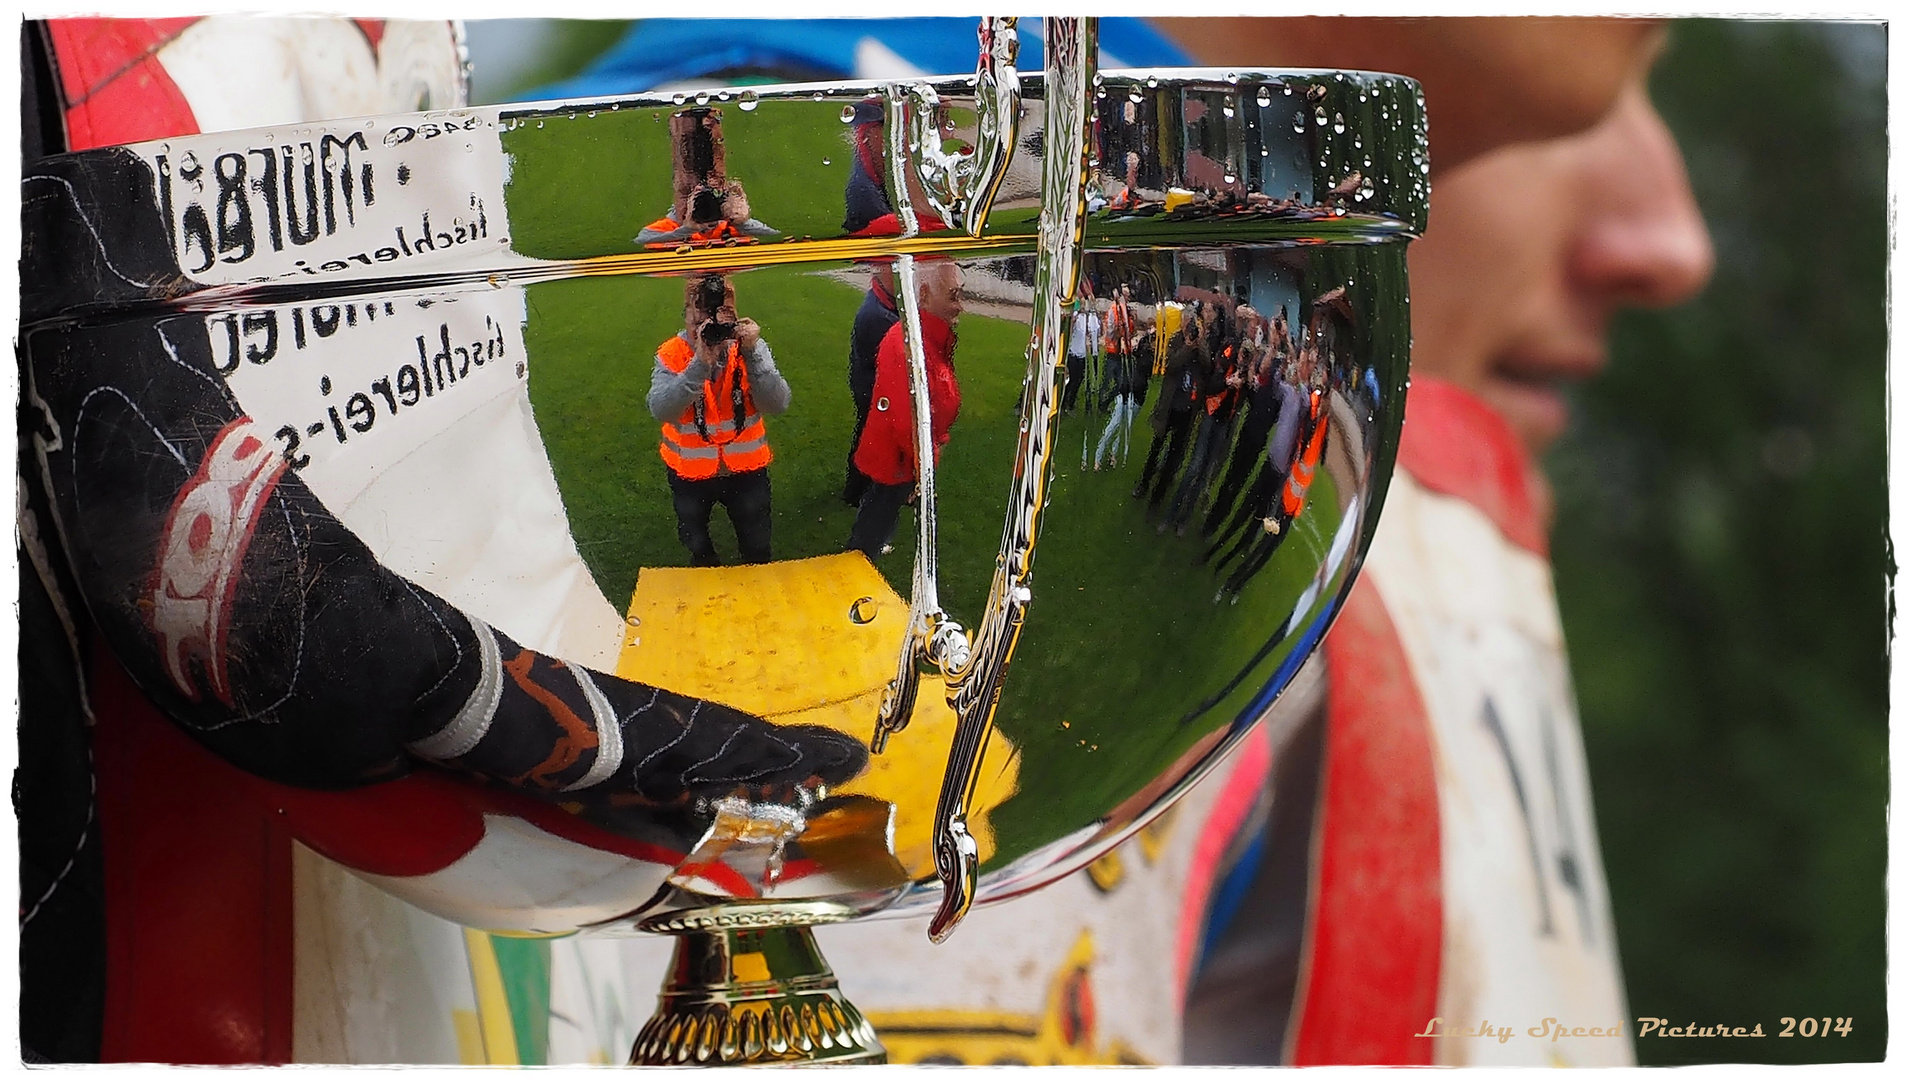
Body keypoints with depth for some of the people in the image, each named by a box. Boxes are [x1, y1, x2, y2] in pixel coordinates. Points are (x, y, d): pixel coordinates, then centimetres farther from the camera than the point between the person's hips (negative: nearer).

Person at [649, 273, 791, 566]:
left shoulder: (749, 347, -12)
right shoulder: (672, 355, -16)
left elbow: (777, 404, -22)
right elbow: (661, 410, -32)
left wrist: (751, 355, -33)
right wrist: (700, 363, -40)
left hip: (746, 468, 1)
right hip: (689, 472, 0)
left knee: (757, 550, 18)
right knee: (697, 549, 22)